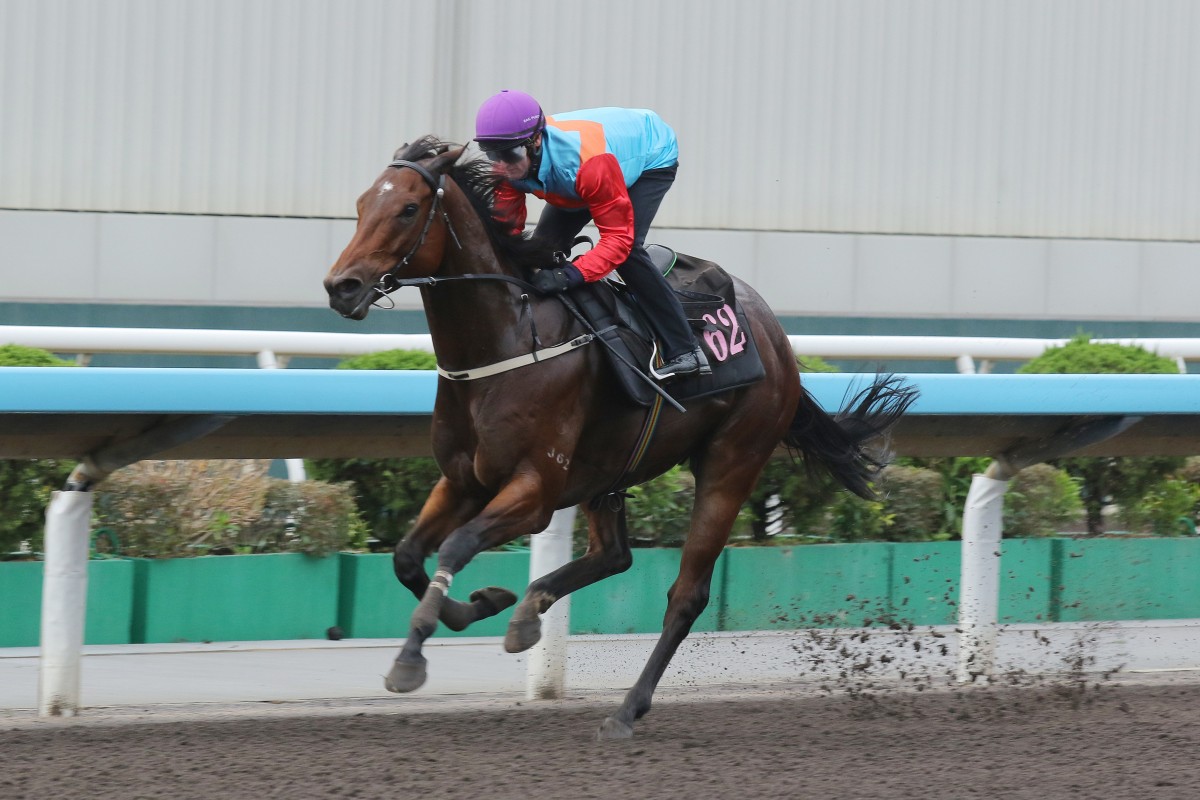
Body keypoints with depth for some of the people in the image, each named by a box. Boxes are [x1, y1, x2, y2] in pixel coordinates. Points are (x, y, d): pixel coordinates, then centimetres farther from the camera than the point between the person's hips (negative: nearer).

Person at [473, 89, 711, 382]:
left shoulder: (587, 161, -47)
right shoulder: (511, 165, -26)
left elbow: (618, 237, -42)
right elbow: (507, 225, -15)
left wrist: (570, 275, -55)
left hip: (654, 156, -7)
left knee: (627, 248, -28)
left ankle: (684, 351, -24)